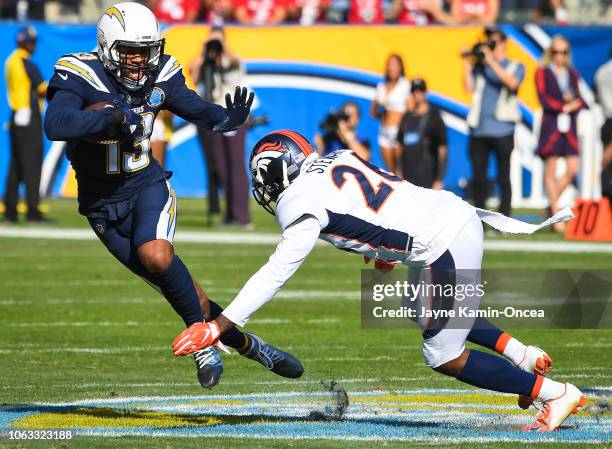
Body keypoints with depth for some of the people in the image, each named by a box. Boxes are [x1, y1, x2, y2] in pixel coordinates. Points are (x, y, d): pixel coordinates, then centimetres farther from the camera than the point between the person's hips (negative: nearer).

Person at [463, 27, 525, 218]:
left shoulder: (515, 67, 9)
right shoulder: (479, 67, 16)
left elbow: (511, 82, -13)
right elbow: (469, 88, 2)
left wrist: (491, 60, -15)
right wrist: (467, 63, -1)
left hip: (502, 129, -3)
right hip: (479, 129, 3)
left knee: (503, 176, 0)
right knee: (478, 176, 4)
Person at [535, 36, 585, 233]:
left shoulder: (573, 74, 15)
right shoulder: (543, 73, 3)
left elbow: (581, 100, 11)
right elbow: (543, 98, -6)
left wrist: (575, 103, -11)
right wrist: (564, 106, -11)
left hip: (569, 125, 4)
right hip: (551, 123, -4)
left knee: (573, 169, -3)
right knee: (551, 171, -3)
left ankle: (552, 203, 16)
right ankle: (556, 216, -1)